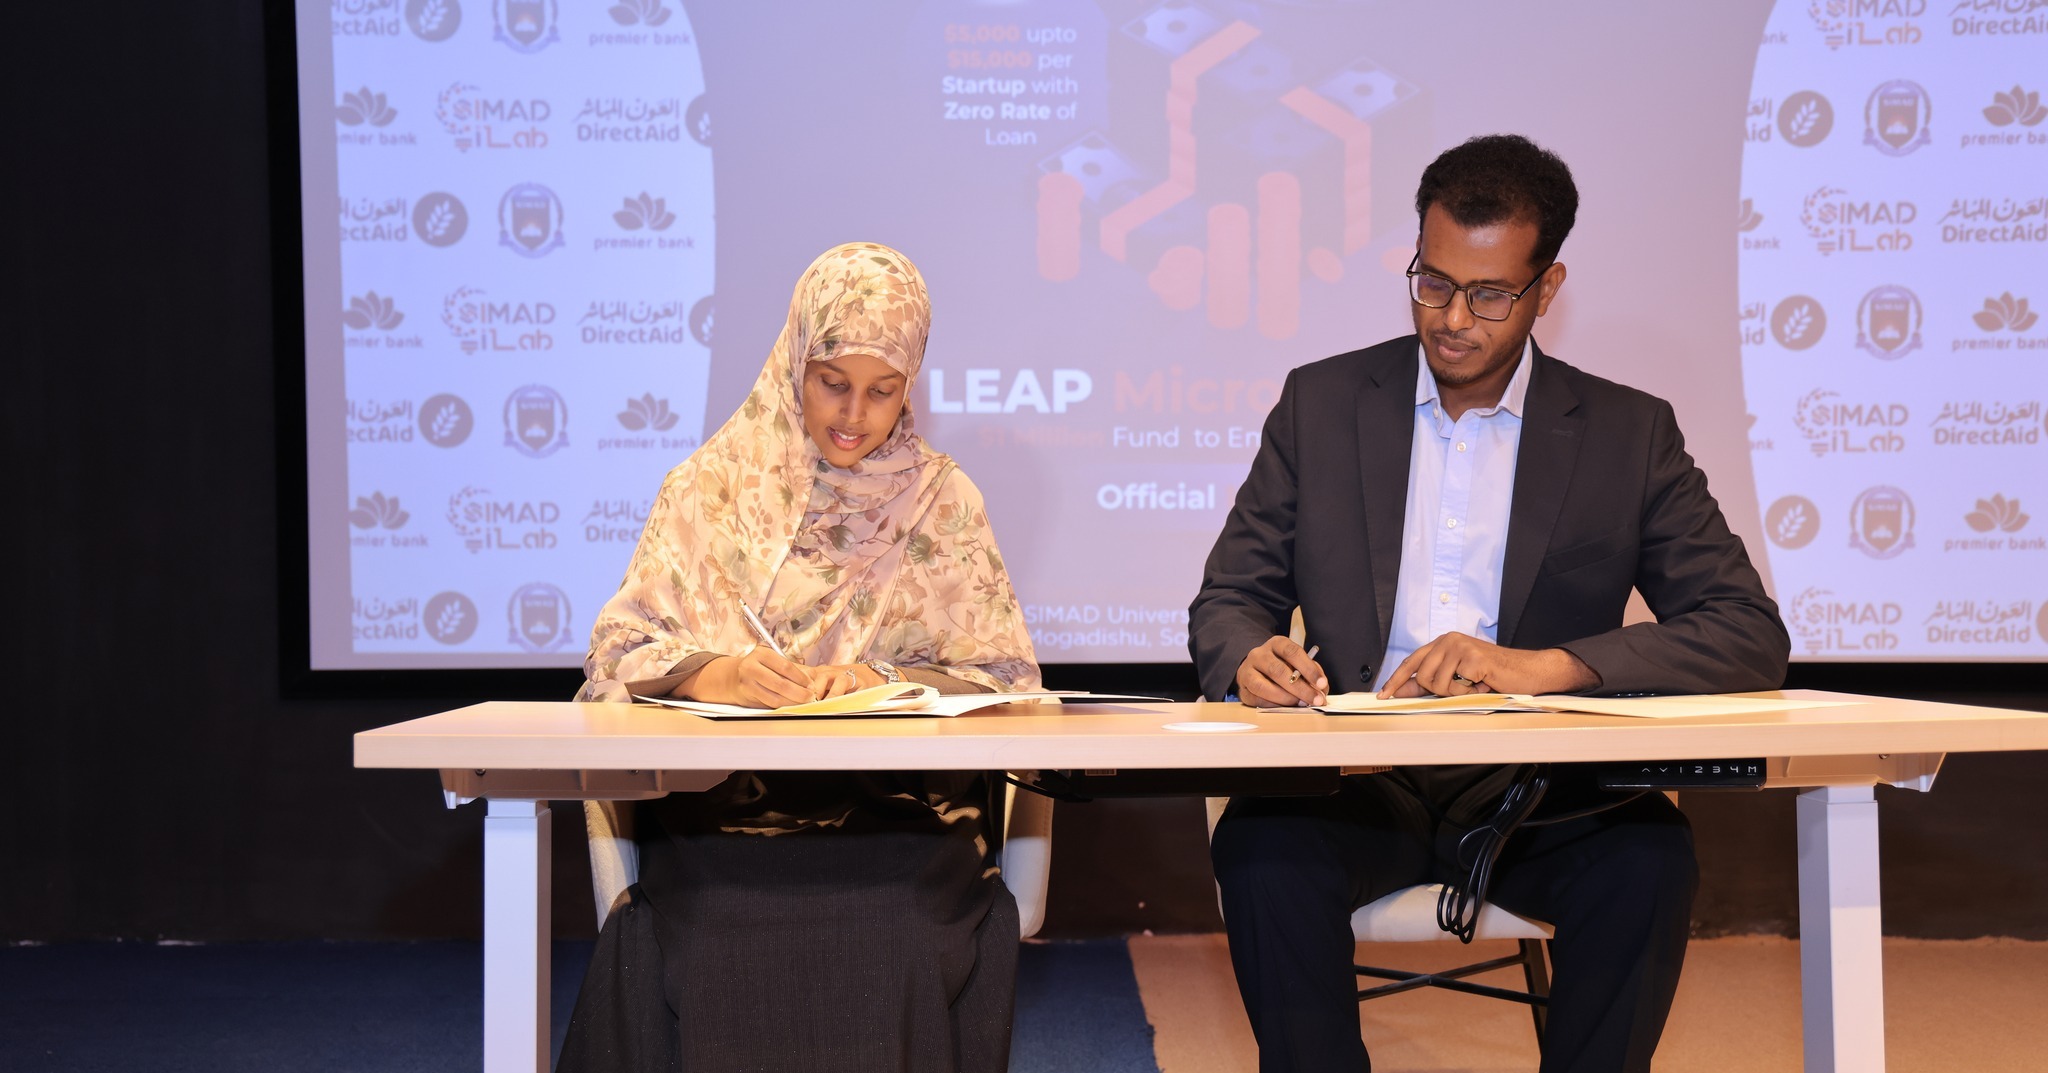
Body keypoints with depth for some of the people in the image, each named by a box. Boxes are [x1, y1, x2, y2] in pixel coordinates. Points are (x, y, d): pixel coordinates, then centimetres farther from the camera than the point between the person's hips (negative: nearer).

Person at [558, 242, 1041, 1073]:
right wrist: (712, 674, -18)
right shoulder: (710, 487, 11)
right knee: (710, 960, -31)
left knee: (893, 956, -30)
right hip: (719, 815, 0)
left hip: (900, 817, 0)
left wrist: (878, 685, -13)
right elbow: (620, 653, 4)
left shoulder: (942, 502, 12)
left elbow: (1002, 677, 6)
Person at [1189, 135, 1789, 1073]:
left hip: (1536, 793, 0)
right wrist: (1250, 659, -18)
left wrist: (1544, 666, -19)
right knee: (1262, 846, -31)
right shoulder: (1321, 404, 10)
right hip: (1358, 782, 1)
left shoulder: (1629, 433, 6)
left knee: (1648, 860, -30)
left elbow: (1751, 634, -3)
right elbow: (1226, 602, 10)